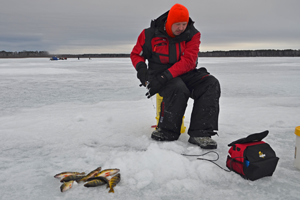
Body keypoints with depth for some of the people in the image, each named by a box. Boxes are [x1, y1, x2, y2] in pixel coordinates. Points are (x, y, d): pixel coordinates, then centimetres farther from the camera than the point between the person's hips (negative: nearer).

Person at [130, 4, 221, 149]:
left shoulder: (193, 35, -3)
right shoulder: (151, 34, -4)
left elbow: (188, 61, -16)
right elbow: (136, 54, 9)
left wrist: (165, 76, -29)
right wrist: (141, 67, -17)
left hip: (185, 74, 3)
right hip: (159, 75, -3)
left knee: (211, 84, -24)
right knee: (179, 89, -37)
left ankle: (200, 133, -29)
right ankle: (168, 131, -19)